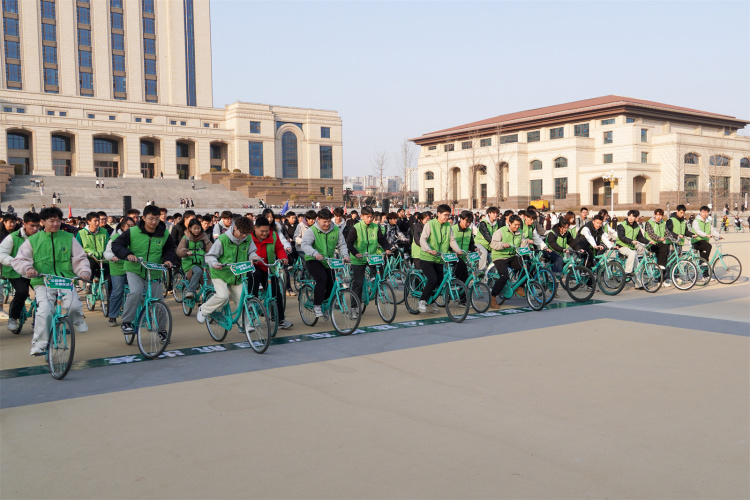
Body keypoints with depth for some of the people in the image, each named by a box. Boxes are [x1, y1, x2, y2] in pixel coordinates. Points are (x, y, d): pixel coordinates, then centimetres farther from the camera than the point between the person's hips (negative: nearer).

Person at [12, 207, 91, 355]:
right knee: (44, 311, -21)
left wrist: (84, 271, -7)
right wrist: (27, 268, -11)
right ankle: (39, 344, -7)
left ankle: (77, 321, 12)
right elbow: (19, 260, 10)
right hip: (42, 283, 0)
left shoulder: (68, 238, 12)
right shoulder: (33, 240, 11)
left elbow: (79, 258, 12)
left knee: (73, 305, -24)